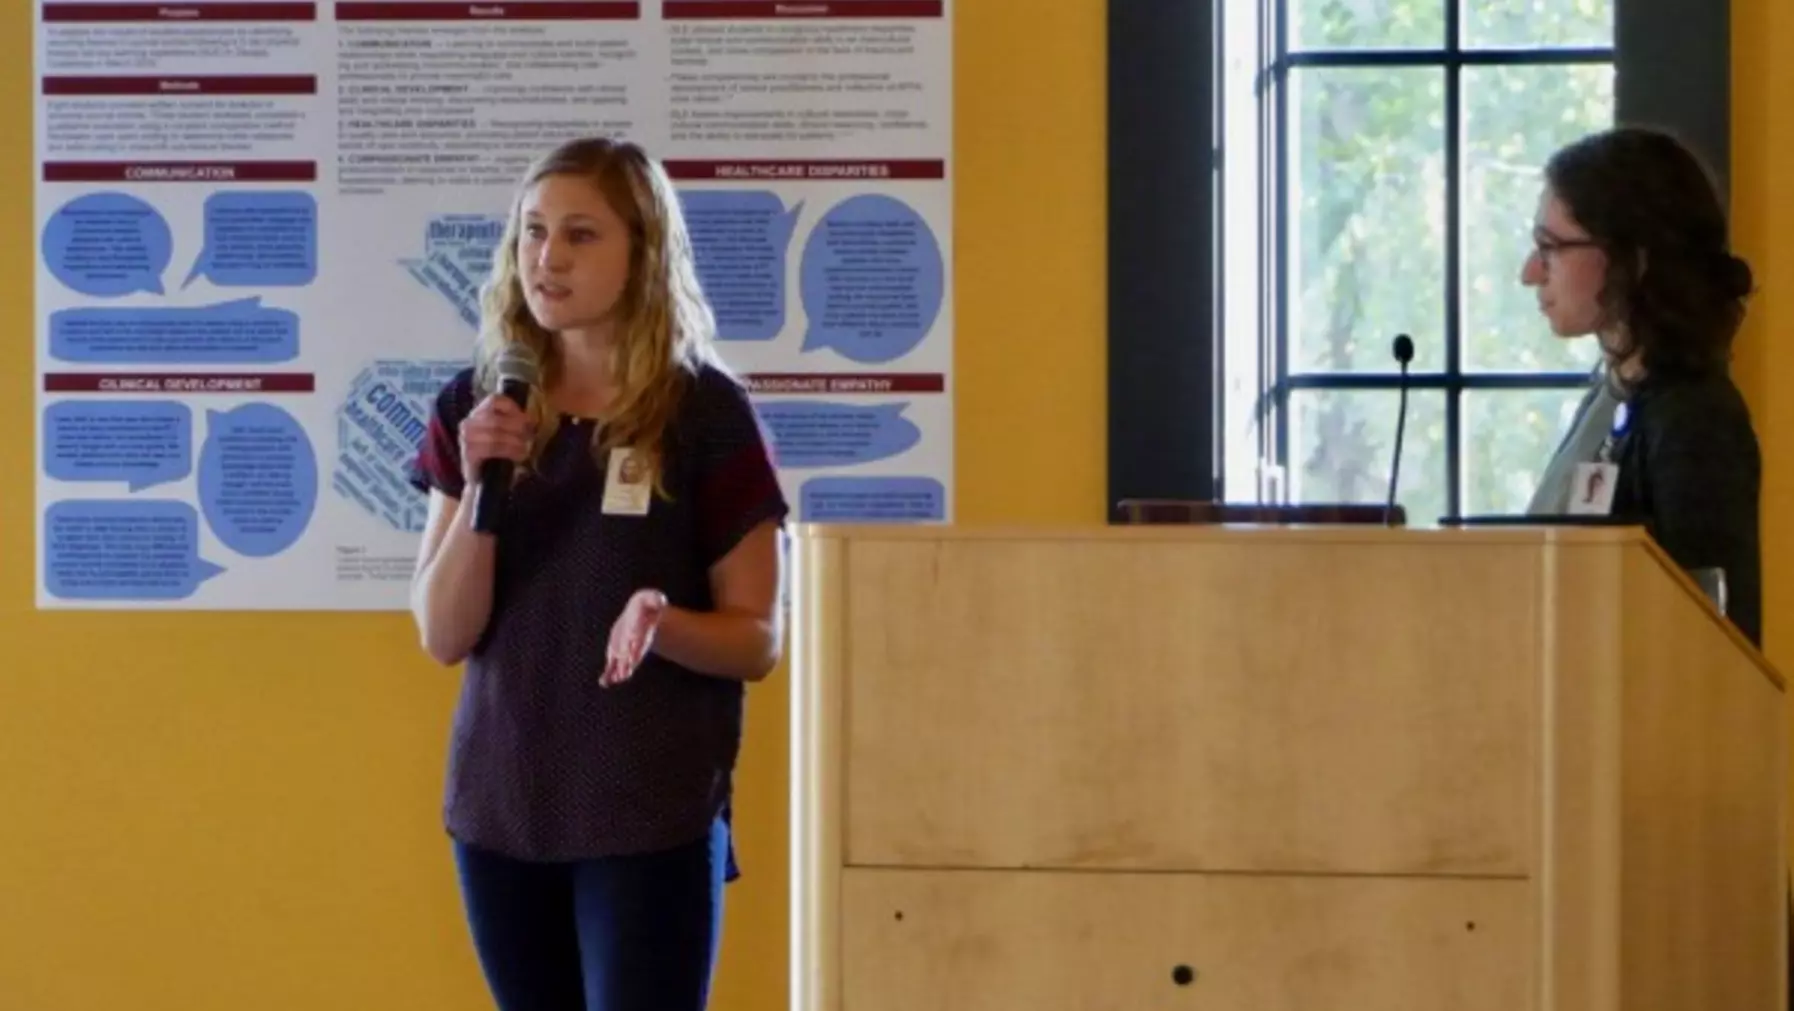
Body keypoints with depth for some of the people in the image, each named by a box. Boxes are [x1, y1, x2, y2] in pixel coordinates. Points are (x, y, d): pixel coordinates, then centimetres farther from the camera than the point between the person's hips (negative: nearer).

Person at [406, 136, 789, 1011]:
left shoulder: (705, 414, -7)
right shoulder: (477, 410, 4)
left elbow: (759, 640, -4)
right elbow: (443, 635, 1)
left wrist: (663, 623, -25)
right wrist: (478, 488, -14)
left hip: (653, 816, -4)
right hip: (501, 805, 4)